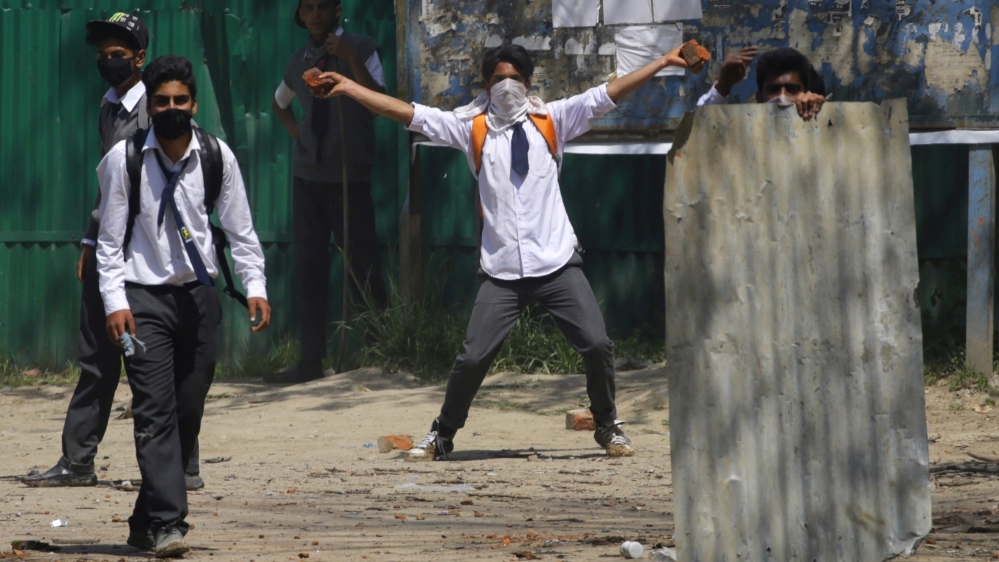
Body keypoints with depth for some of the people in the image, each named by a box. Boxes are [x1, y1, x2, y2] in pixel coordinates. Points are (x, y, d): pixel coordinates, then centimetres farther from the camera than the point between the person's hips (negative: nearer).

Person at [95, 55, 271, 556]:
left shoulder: (217, 156, 0)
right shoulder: (124, 159, -6)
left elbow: (240, 229, 5)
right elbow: (110, 238, -3)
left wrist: (256, 286, -5)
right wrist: (115, 301, -11)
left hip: (199, 294, 3)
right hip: (144, 297, -3)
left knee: (188, 414, 6)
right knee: (155, 412, -13)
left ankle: (146, 521, 18)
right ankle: (167, 524, -18)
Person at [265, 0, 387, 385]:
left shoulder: (361, 49, -4)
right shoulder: (300, 62, 11)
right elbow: (280, 104, 31)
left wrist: (351, 61, -26)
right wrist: (297, 133, 12)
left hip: (350, 178, -5)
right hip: (308, 176, 5)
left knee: (362, 267, -5)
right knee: (308, 269, 3)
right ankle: (311, 359, 5)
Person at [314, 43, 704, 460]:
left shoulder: (550, 120, 7)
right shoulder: (472, 127, 6)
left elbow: (607, 95, 2)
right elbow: (408, 114, 4)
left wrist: (664, 62, -4)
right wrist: (349, 88, 0)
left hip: (557, 264, 0)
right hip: (501, 270, 0)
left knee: (596, 345, -7)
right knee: (473, 357, -4)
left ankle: (608, 427, 15)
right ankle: (441, 435, 16)